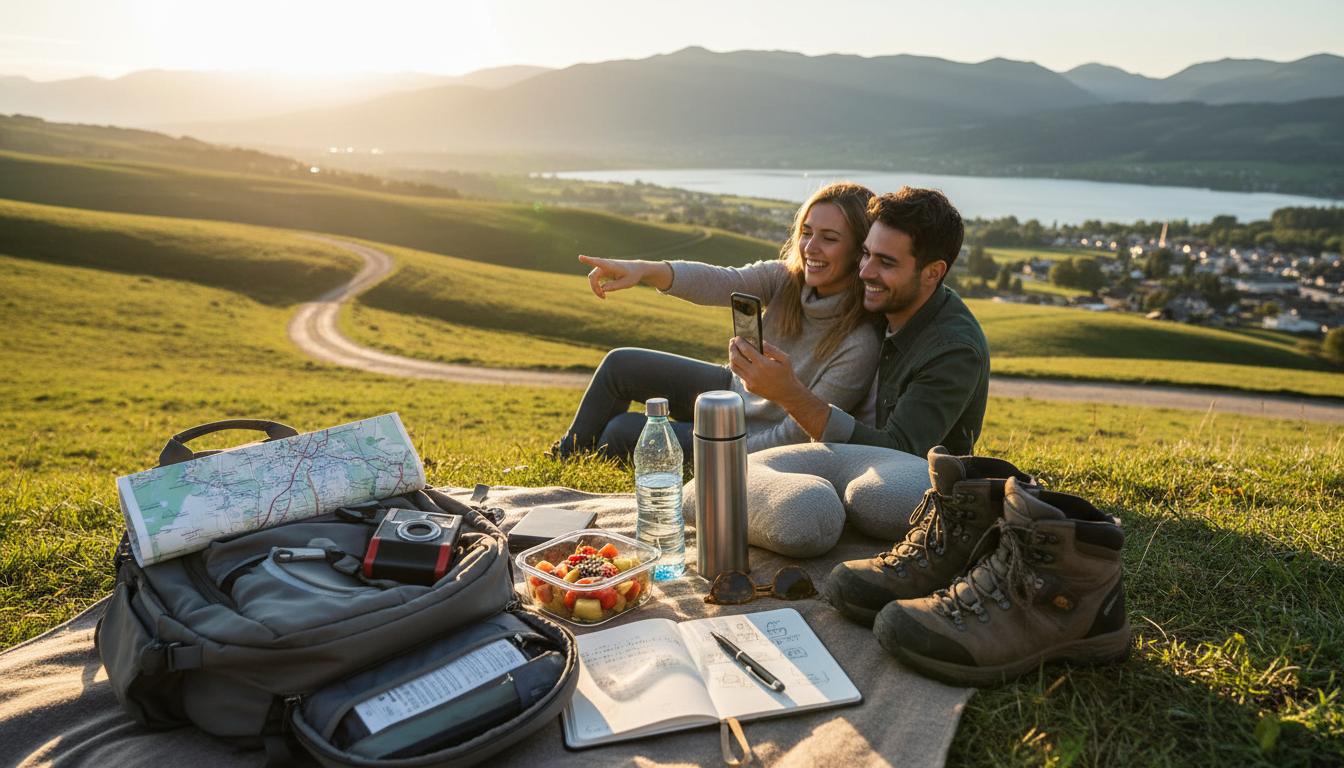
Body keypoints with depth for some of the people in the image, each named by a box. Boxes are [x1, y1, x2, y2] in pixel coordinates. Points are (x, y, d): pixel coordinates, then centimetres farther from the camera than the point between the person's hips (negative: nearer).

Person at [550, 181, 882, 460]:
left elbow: (795, 436, -25)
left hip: (754, 440, -6)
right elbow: (720, 281, -26)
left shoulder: (858, 346, -29)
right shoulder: (788, 279, -12)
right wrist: (644, 270, -42)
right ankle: (565, 459, 25)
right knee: (620, 364, 5)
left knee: (621, 432, -6)